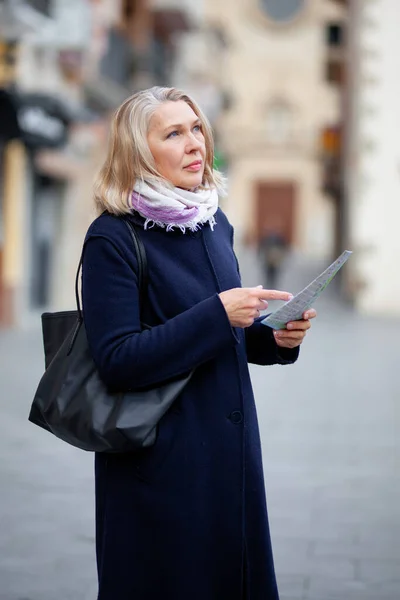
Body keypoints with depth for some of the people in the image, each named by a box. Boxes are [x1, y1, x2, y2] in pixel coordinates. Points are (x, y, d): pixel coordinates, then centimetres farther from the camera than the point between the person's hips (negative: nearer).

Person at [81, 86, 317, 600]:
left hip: (231, 449, 7)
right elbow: (116, 361, -19)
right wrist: (218, 314, -23)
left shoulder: (215, 224, 9)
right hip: (161, 461, -7)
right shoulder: (112, 238, -13)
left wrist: (275, 338, -2)